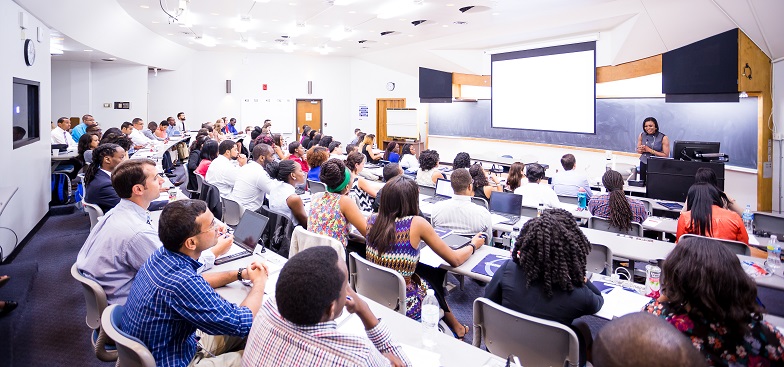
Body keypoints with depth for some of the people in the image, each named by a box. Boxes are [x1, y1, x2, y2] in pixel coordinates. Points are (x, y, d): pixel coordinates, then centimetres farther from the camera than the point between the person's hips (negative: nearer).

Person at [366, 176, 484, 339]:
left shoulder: (372, 220, -7)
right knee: (435, 285, 25)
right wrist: (473, 245, 9)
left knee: (423, 279, 27)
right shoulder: (416, 224, -20)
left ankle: (456, 327, 45)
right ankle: (457, 328, 48)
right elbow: (455, 260, -9)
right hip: (403, 306, -4)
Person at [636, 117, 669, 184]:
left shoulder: (663, 138, -8)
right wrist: (641, 150, -11)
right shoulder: (642, 135, 3)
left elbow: (666, 155, -9)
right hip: (643, 164, 3)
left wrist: (650, 150, -15)